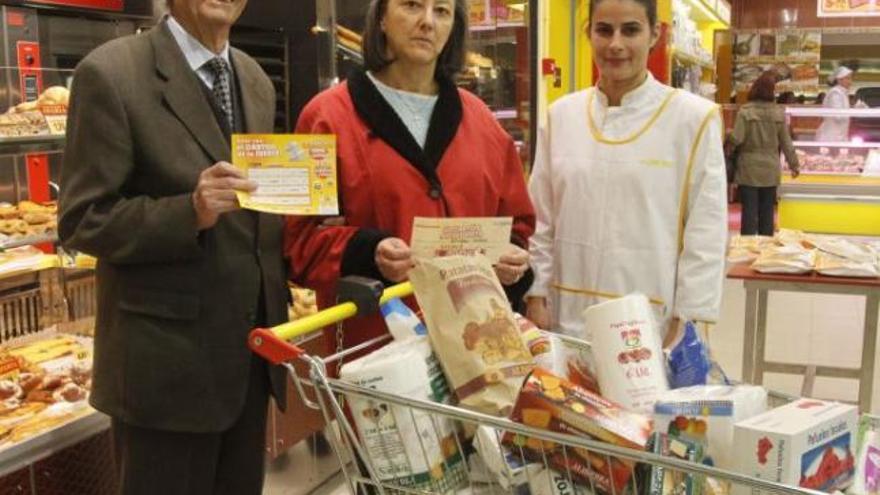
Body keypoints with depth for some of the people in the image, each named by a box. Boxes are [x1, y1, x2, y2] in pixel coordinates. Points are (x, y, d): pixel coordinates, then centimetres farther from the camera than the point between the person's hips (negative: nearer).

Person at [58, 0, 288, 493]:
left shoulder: (256, 79, 11)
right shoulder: (112, 73, -11)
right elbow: (83, 219, -13)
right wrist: (191, 212, -26)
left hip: (253, 347, 7)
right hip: (169, 357, -6)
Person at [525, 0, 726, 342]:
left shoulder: (694, 118, -5)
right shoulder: (561, 114, 4)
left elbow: (707, 233, -5)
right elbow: (540, 218, 7)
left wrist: (688, 323, -7)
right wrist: (536, 296, 4)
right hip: (568, 317, 3)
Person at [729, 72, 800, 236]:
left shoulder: (745, 111, -12)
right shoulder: (779, 113, -1)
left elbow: (736, 139, -15)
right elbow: (786, 143, 5)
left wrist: (727, 137, 7)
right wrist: (794, 164, 16)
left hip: (749, 169, -3)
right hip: (770, 170, 3)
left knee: (749, 211, 1)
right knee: (767, 211, 12)